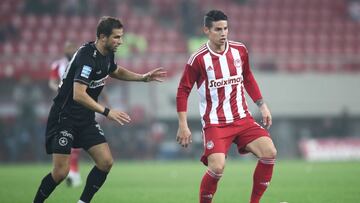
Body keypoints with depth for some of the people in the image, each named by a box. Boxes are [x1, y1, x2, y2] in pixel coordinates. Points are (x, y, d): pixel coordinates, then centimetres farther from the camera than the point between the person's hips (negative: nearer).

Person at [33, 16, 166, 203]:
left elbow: (116, 72, 28)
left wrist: (144, 77, 16)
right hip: (64, 118, -8)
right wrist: (107, 112, -34)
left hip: (86, 119, 8)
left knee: (106, 162, -3)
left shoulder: (107, 54, 4)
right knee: (60, 172, -11)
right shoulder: (87, 57, -24)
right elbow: (78, 94, -32)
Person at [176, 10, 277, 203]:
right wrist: (183, 125, -8)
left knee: (269, 152, -14)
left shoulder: (240, 50, 3)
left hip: (242, 118, 4)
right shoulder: (198, 59, -10)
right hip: (214, 123, -4)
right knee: (217, 168, -23)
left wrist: (262, 106, 15)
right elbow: (182, 91, -3)